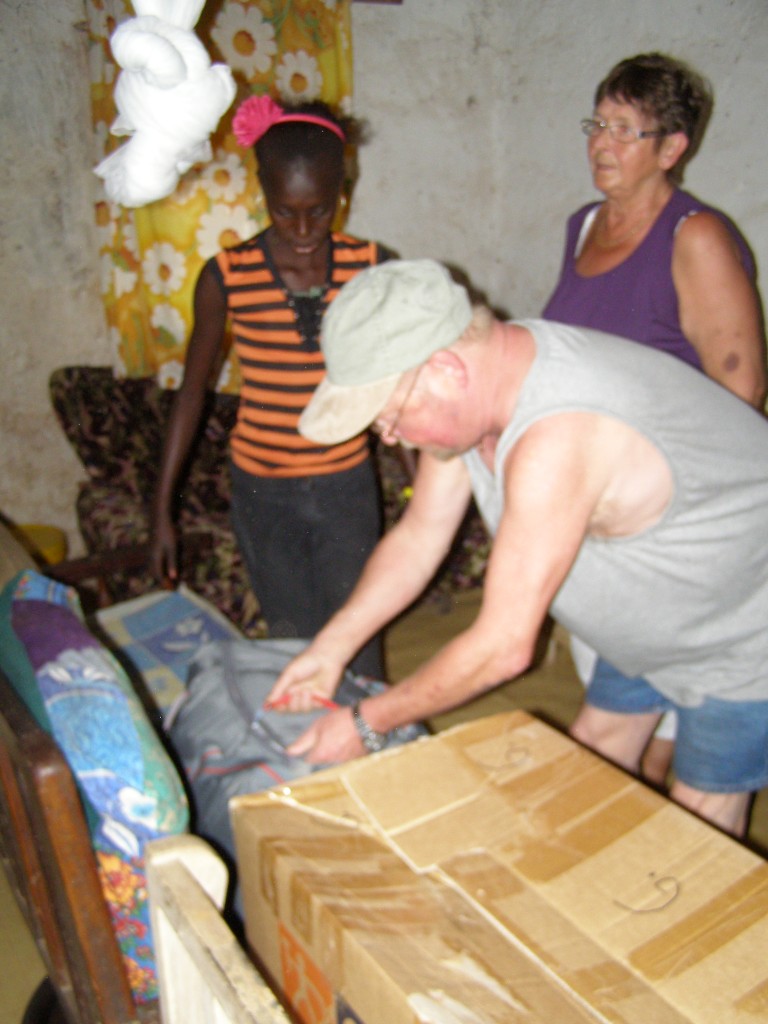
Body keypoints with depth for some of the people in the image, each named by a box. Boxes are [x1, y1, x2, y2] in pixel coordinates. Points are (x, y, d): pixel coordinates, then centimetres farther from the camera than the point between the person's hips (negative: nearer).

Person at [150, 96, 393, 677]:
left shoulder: (370, 268, -5)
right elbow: (193, 390, 1)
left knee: (357, 649, 9)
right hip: (262, 492, 0)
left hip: (346, 486, 1)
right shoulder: (227, 277, -8)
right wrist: (162, 508, 2)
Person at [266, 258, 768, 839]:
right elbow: (418, 536, -2)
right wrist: (330, 648, -7)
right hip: (657, 615, 8)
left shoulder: (557, 439, -42)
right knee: (597, 750, 18)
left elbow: (503, 648, -35)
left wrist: (367, 726, -23)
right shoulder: (469, 387, -13)